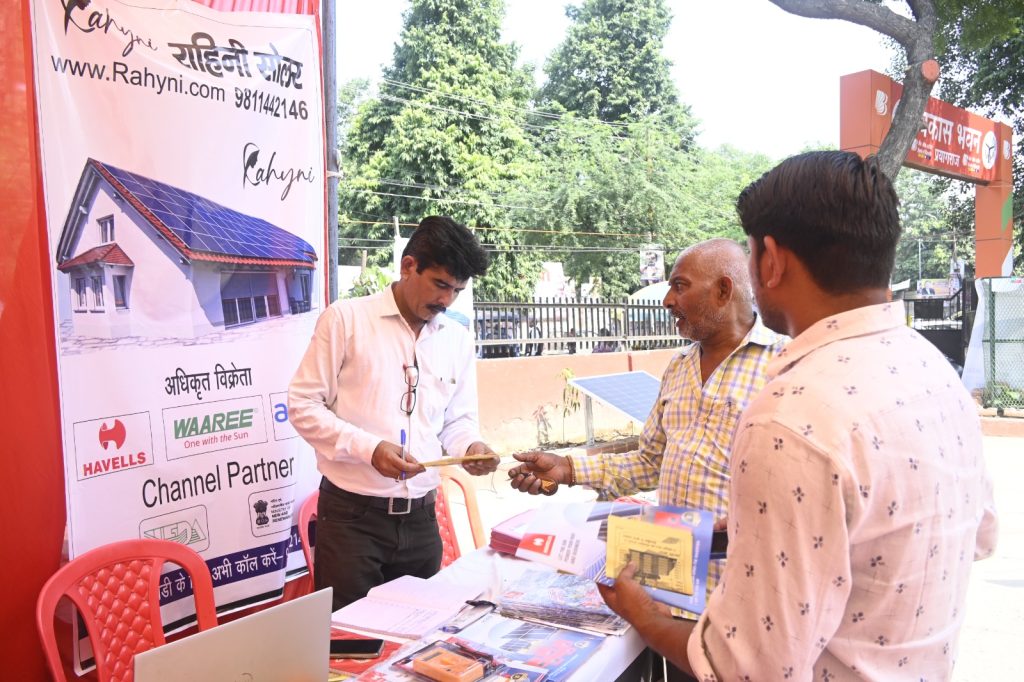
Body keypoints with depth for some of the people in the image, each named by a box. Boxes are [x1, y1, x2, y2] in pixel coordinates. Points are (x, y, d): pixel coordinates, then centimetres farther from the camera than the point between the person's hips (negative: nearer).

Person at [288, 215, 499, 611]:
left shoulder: (458, 339, 8)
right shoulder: (346, 318, -6)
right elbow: (303, 405, -7)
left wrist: (471, 446, -8)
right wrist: (369, 448, -19)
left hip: (420, 518, 5)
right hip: (351, 514, -4)